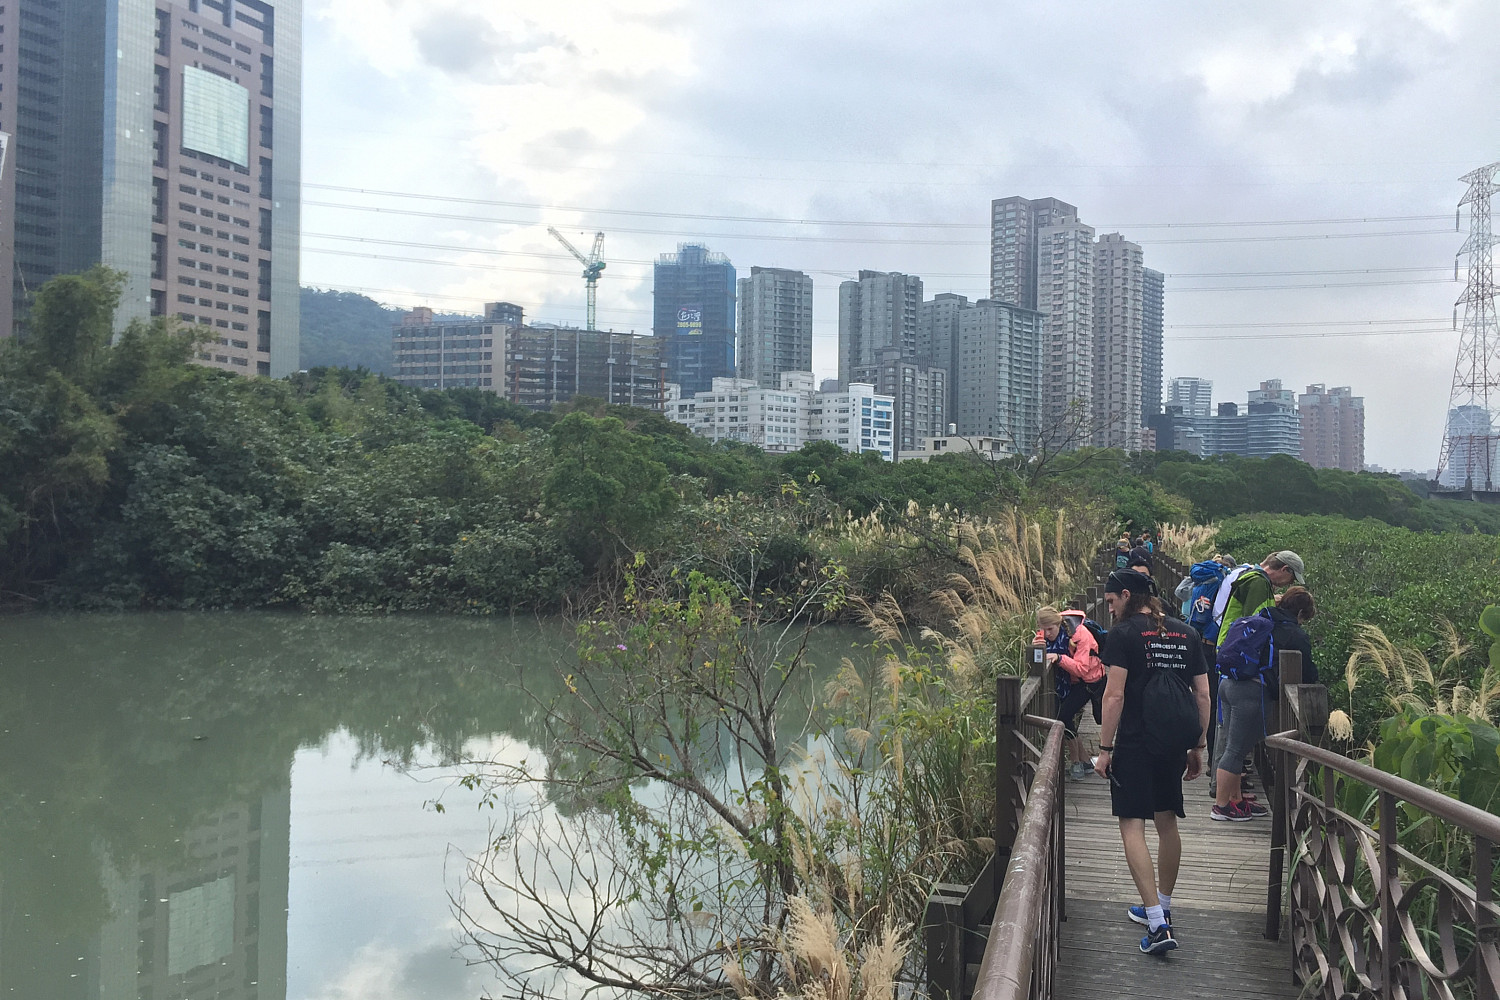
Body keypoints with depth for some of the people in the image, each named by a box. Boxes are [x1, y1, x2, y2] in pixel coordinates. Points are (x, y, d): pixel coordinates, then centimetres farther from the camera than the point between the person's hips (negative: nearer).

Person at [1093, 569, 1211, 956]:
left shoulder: (1123, 633, -8)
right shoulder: (1186, 634, 9)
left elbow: (1114, 696, -14)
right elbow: (1203, 696, 9)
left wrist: (1105, 748, -9)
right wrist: (1197, 747, 16)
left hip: (1134, 743, -6)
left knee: (1132, 826, -5)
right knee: (1167, 823, 19)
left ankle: (1157, 924, -15)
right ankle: (1161, 907, 33)